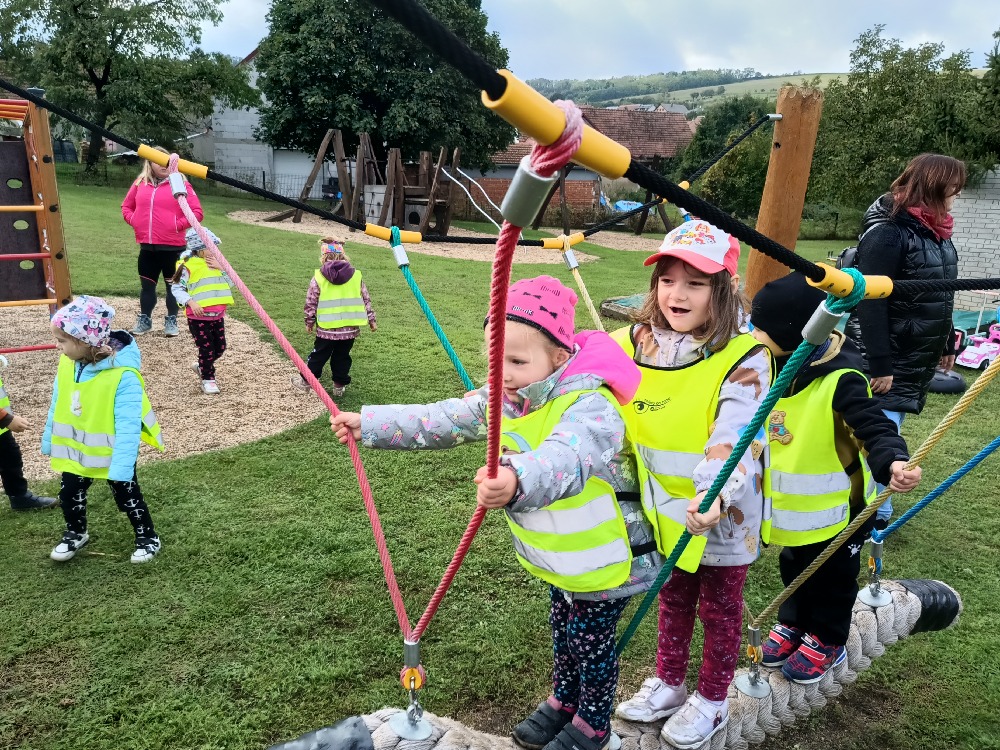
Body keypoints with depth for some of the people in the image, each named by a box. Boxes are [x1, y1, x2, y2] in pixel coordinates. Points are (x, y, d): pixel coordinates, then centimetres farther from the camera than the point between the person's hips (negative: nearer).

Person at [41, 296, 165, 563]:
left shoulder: (123, 375, -32)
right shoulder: (67, 364, -10)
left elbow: (128, 425, -31)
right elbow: (57, 405, 6)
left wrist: (121, 466, -32)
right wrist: (49, 440, 14)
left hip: (112, 452, -6)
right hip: (74, 449, 6)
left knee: (127, 496, 11)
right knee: (69, 493, 20)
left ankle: (147, 537, 32)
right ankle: (75, 534, 46)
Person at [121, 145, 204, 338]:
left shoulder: (180, 183, -5)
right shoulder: (140, 183, 7)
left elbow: (197, 212, -8)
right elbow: (126, 206, 20)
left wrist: (179, 225, -13)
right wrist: (134, 221, 3)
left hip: (172, 246, -4)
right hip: (147, 246, 4)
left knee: (172, 284, 8)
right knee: (147, 285, 14)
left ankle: (171, 321, 19)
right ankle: (145, 320, 27)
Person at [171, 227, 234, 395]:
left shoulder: (216, 263, 10)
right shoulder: (188, 266, -11)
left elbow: (230, 282, 9)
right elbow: (176, 288, -10)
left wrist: (221, 268, -7)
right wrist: (191, 302, -24)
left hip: (217, 315, 6)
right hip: (198, 317, -6)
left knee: (220, 347, 11)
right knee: (206, 348, -3)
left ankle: (202, 366, 36)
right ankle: (207, 379, 13)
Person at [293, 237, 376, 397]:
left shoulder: (318, 277, -5)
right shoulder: (356, 275, 1)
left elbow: (311, 302, -1)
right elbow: (366, 300, 5)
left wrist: (309, 322, 11)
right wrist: (371, 319, 14)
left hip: (327, 328, -1)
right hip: (350, 328, 2)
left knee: (318, 355, 14)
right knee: (342, 357, 14)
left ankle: (306, 380, 26)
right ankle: (340, 385, 20)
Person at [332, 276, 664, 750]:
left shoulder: (591, 406, -35)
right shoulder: (503, 398, -8)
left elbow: (566, 459, -56)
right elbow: (441, 420, 0)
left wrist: (518, 481, -77)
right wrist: (368, 424, -2)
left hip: (604, 559, -7)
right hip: (558, 556, 7)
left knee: (591, 640, 13)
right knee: (561, 627, 26)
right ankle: (563, 699, 51)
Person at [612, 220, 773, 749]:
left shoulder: (744, 358, -21)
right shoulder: (638, 344, -6)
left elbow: (737, 439, -31)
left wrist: (714, 495, -45)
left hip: (721, 516, -4)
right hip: (665, 510, 5)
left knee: (719, 607, 17)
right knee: (672, 597, 24)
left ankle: (711, 700, 39)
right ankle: (667, 684, 46)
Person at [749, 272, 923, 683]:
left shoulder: (841, 380, -31)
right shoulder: (776, 365, -6)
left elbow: (875, 427, -34)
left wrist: (893, 462, -52)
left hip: (834, 507, -7)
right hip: (792, 505, 7)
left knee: (831, 576, 16)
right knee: (794, 566, 25)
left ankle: (826, 640, 37)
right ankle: (794, 623, 46)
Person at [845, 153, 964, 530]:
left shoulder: (934, 229, 9)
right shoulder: (887, 232, -18)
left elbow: (940, 296, 19)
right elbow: (870, 303, -22)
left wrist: (946, 344, 21)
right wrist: (879, 364, -23)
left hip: (918, 356, 8)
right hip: (886, 359, -8)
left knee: (889, 428, 15)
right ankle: (874, 510, 10)